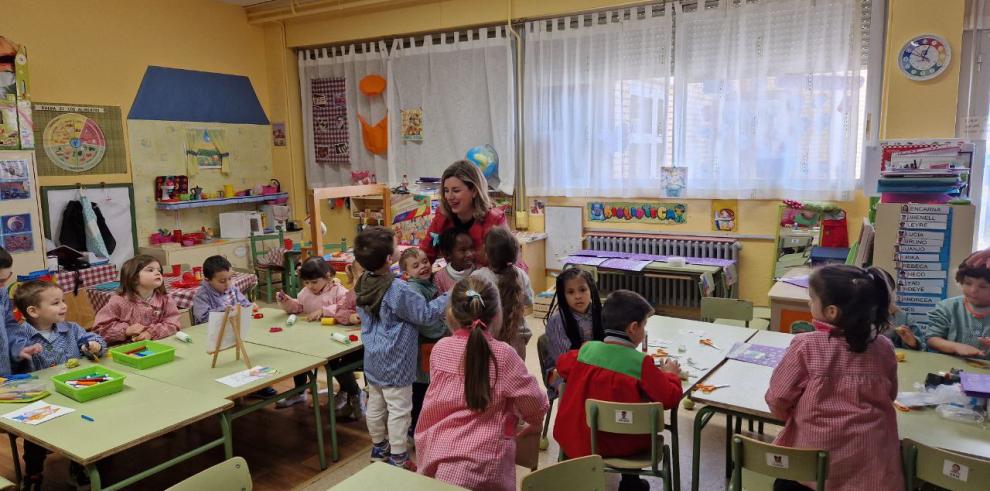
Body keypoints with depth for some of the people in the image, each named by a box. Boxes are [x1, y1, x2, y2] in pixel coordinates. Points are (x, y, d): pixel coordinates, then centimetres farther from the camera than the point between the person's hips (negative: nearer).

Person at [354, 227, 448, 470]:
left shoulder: (363, 284, 0)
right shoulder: (398, 290, -25)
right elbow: (426, 314, -17)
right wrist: (450, 296, -9)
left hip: (373, 358, 8)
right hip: (395, 361, -8)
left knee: (375, 404, 19)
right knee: (399, 409, 3)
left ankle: (379, 448, 35)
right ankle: (398, 459, 13)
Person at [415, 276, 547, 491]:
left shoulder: (440, 349, -3)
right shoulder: (503, 354, -13)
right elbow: (535, 402, -5)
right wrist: (535, 423, 16)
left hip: (434, 459, 3)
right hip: (481, 467, -3)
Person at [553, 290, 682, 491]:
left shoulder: (586, 349, -6)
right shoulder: (641, 362, -17)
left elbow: (562, 365, 13)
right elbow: (670, 398, -14)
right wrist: (670, 374, 5)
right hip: (621, 444, -3)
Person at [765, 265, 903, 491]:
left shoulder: (806, 345, -18)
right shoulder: (883, 347, -6)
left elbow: (777, 400, -9)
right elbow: (889, 395, 12)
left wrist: (797, 414, 12)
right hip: (870, 461, 3)